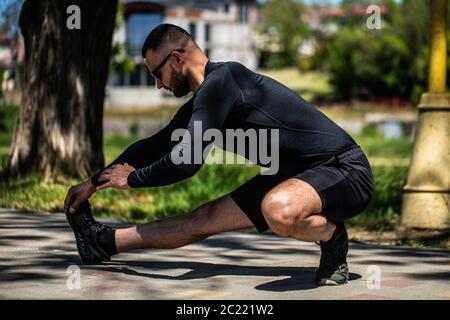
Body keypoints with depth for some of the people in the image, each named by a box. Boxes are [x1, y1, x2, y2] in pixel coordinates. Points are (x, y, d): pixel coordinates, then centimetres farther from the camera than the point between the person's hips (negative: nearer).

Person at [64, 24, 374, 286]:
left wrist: (132, 179, -4)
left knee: (278, 209, -41)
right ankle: (106, 241, 29)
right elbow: (155, 145, 22)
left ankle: (334, 239, -10)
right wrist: (93, 184, 27)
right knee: (206, 218, 12)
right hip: (295, 174, 9)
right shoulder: (207, 97, 10)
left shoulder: (220, 82, -19)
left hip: (345, 171, -9)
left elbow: (186, 161, -22)